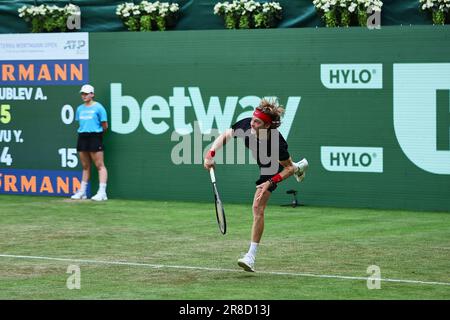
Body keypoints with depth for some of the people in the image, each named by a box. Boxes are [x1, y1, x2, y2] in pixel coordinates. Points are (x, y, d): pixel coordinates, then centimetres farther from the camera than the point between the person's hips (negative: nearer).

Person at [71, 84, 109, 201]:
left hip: (95, 137, -7)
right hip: (82, 137, 7)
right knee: (85, 166, 13)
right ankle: (82, 192, 17)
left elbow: (105, 126, -4)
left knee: (100, 165, -8)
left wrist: (99, 133, 5)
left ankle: (102, 193, -12)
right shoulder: (80, 108, 13)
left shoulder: (98, 107, -5)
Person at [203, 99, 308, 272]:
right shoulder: (245, 125, -36)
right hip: (259, 160, 6)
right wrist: (210, 154, -32)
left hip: (273, 168, -6)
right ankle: (299, 167, 75)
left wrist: (270, 183, -39)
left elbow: (288, 168, -29)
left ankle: (251, 256, -12)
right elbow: (224, 136, -19)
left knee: (258, 208, -17)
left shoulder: (276, 142, -45)